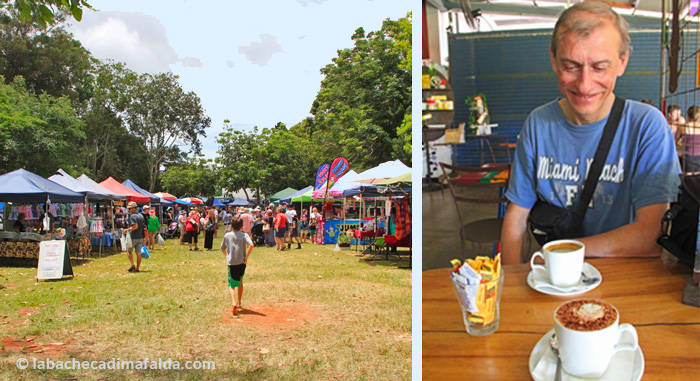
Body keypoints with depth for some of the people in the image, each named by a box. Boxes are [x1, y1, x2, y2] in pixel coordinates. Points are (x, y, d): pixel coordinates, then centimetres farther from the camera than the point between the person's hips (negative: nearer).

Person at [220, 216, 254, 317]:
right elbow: (251, 245, -18)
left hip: (231, 263, -1)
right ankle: (239, 303, 33)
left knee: (232, 285, -2)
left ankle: (234, 303, -27)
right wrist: (246, 257, -9)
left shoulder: (227, 235, 3)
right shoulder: (244, 235, -1)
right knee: (240, 282, 23)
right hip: (242, 262, 2)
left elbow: (223, 249, 12)